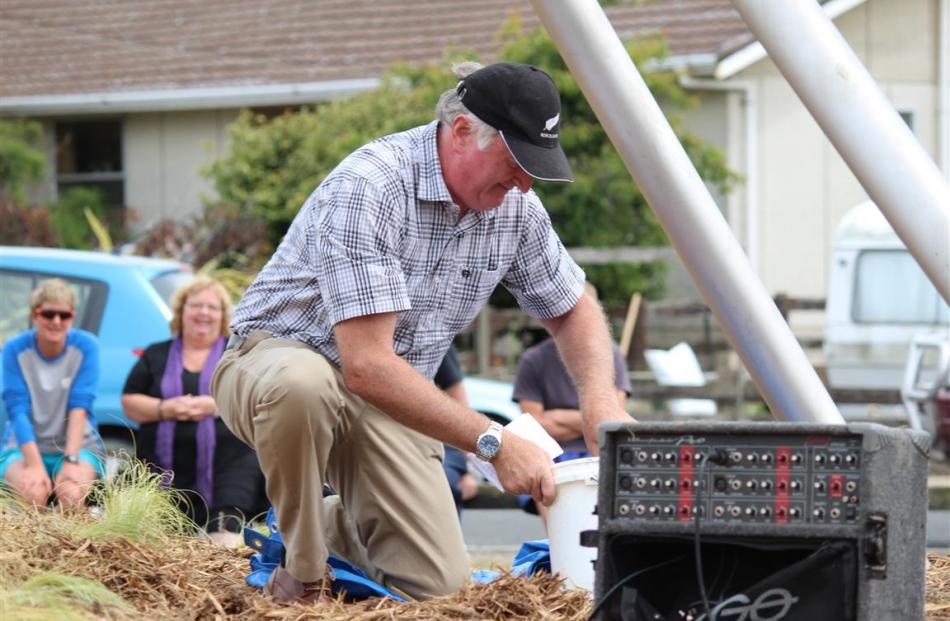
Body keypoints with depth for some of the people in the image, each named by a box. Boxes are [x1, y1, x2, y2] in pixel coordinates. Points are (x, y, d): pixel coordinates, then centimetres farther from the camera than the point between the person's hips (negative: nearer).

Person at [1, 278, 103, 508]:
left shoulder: (85, 345, -7)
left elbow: (79, 406, -14)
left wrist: (71, 460, -27)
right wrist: (35, 465, -28)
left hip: (77, 445, 0)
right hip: (23, 446, 0)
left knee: (71, 494, -33)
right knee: (33, 493, -34)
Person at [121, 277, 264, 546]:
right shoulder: (156, 355, 16)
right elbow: (129, 403, 10)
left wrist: (216, 405, -15)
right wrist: (164, 409, -9)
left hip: (229, 466, -2)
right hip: (166, 472, 2)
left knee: (224, 547, -19)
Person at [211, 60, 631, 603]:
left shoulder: (515, 207, -6)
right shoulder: (369, 187, -29)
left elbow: (574, 310, 11)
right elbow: (367, 365, -34)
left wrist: (601, 397, -11)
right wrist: (493, 442, -36)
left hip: (389, 399, 6)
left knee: (439, 587, -11)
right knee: (303, 385, -43)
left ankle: (337, 529, 22)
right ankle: (300, 572, -19)